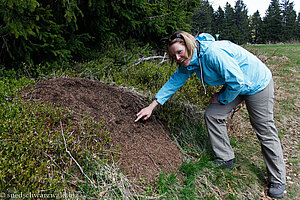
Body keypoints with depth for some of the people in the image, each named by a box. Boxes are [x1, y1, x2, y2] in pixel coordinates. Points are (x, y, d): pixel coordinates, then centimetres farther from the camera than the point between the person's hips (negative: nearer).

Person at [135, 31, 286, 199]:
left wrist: (221, 99, -13)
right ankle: (225, 160, 16)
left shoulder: (212, 53, -33)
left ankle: (278, 181, 16)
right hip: (234, 84, 8)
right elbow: (174, 81, 2)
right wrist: (151, 107, 2)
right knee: (212, 115, 0)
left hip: (258, 83, -8)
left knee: (265, 132, 0)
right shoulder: (189, 62, -6)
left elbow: (237, 81, -30)